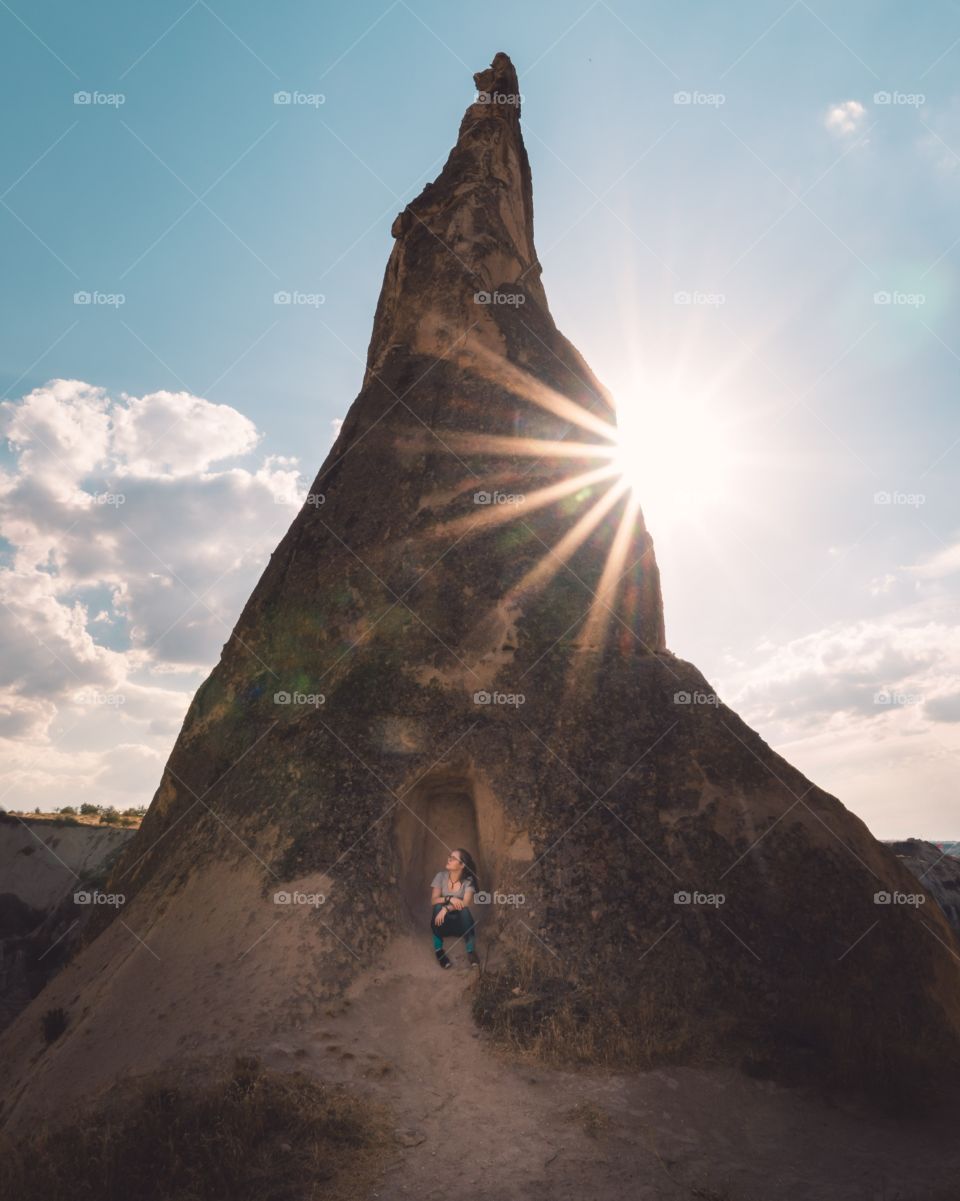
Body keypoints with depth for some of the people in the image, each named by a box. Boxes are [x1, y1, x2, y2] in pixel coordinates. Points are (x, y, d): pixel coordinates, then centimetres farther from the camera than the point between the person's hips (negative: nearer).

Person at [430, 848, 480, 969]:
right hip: (443, 923, 1)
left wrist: (447, 908, -39)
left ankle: (471, 950, -23)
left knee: (464, 910, -33)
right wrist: (449, 899, -32)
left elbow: (465, 903, -24)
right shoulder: (441, 876, -6)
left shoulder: (468, 881, -10)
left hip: (460, 924, -1)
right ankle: (438, 949, -20)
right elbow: (433, 900, -14)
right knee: (439, 907, -31)